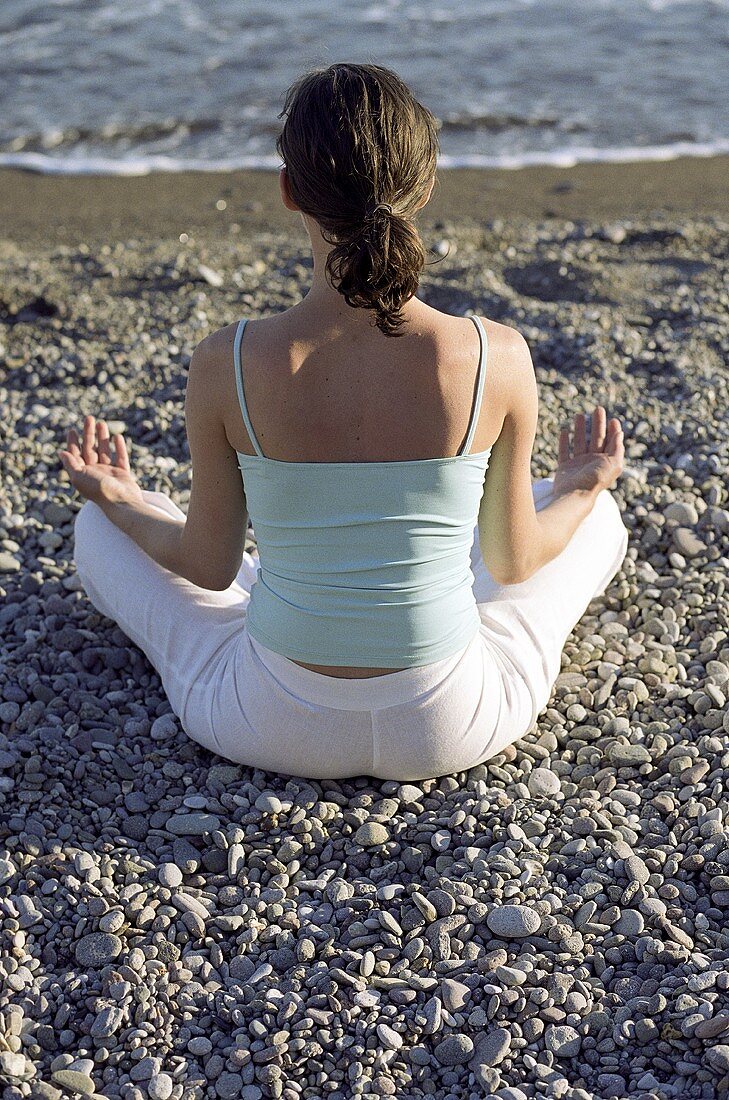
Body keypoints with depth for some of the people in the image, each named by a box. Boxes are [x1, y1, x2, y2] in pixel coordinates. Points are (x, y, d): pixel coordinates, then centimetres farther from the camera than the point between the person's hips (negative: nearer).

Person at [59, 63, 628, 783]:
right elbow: (511, 562, -3)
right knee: (597, 521, 27)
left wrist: (118, 502, 17)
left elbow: (209, 568, -5)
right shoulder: (498, 359, -18)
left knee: (99, 531, 25)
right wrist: (580, 489, 20)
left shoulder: (227, 365, -20)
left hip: (279, 729, 0)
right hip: (450, 731, 1)